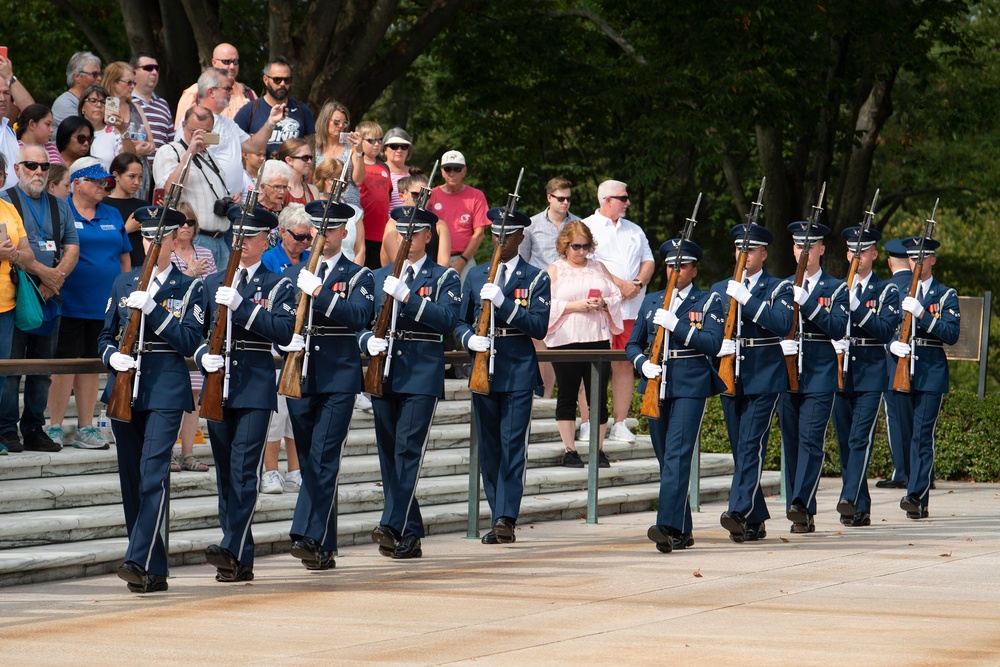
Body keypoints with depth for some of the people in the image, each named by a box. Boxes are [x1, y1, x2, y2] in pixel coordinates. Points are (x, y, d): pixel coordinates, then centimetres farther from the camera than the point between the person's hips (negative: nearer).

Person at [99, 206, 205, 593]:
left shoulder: (189, 288, 2)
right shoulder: (123, 283, 13)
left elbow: (190, 342, -8)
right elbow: (106, 336, 17)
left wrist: (152, 309, -16)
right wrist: (113, 357, -4)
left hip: (165, 391, -4)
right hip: (125, 390, 5)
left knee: (153, 474, -17)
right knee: (131, 481, 4)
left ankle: (139, 562, -23)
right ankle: (155, 573, 11)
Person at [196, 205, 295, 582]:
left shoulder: (278, 286, 4)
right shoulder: (212, 283, 15)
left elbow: (285, 331, -12)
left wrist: (241, 306, -21)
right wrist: (203, 357, -9)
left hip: (255, 388, -4)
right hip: (218, 385, 4)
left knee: (244, 472, -14)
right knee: (225, 475, 5)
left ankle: (232, 549, -21)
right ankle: (240, 562, 9)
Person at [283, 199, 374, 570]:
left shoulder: (358, 276, 3)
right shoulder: (293, 274, 15)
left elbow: (359, 315, -14)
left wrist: (319, 293, -23)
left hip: (338, 379, -4)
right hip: (300, 377, 4)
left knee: (324, 460, -13)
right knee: (309, 463, 5)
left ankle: (308, 537, -19)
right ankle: (323, 549, 10)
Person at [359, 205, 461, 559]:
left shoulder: (444, 278, 4)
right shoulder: (379, 277, 17)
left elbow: (447, 319, -13)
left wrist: (407, 296, -21)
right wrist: (369, 341, -8)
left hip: (422, 377, -5)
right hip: (384, 374, 5)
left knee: (408, 451, -14)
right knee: (389, 455, 5)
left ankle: (392, 526, -19)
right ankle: (409, 535, 10)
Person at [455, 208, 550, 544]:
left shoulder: (536, 278, 3)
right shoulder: (476, 276, 13)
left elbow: (539, 326, -8)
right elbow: (460, 321, 15)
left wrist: (502, 302, -17)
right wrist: (470, 339, -7)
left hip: (518, 373, -4)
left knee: (513, 445, -10)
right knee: (488, 447, 5)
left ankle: (506, 518, -13)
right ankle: (498, 519, 11)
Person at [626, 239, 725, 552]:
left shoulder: (708, 302, 3)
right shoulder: (651, 302, 15)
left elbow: (713, 343, -11)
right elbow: (633, 345, 17)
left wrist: (674, 325, -17)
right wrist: (643, 364, -5)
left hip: (690, 386, -5)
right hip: (657, 385, 5)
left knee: (678, 454, -16)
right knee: (665, 458, 7)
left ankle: (668, 526, -26)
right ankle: (682, 532, 15)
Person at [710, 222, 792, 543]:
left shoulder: (779, 289, 2)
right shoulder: (719, 290, 14)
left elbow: (783, 324, -16)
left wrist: (746, 299, -21)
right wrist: (718, 344, -10)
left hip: (764, 379, -5)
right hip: (730, 380, 5)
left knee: (751, 446, -15)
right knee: (740, 451, 6)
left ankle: (740, 512, -23)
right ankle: (755, 521, 13)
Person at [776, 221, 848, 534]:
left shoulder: (836, 289, 5)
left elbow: (838, 328, -10)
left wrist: (806, 302, -18)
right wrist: (779, 343, -8)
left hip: (820, 376, -4)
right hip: (785, 374, 4)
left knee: (810, 440, -15)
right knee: (791, 443, 4)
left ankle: (800, 504, -24)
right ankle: (803, 515, 9)